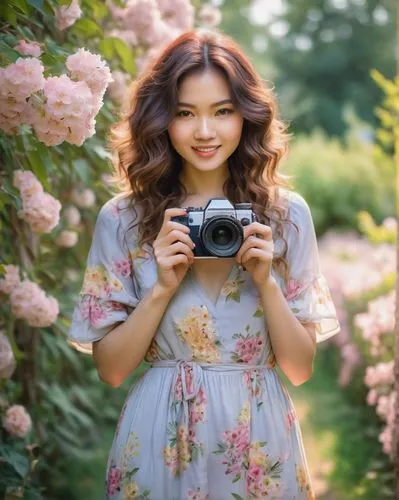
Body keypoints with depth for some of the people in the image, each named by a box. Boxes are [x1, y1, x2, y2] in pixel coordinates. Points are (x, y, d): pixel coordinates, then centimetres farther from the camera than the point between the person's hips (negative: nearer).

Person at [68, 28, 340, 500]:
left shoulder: (287, 212, -3)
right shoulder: (122, 218, -6)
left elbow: (299, 368, -2)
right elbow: (110, 369, -5)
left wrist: (266, 282, -16)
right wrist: (163, 287, -17)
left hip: (260, 442, 1)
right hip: (160, 440, -1)